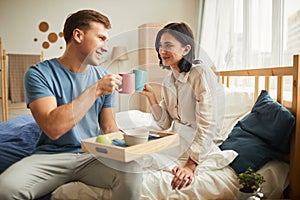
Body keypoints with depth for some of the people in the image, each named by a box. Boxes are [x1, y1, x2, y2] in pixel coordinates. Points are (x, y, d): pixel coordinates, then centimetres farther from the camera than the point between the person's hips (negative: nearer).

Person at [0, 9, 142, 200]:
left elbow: (109, 128, 7)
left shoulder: (103, 78, 5)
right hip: (51, 156, -2)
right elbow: (53, 128, -22)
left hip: (93, 156, 3)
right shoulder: (39, 73, -7)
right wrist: (95, 90, -21)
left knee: (131, 177, -26)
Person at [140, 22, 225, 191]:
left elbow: (207, 126, -23)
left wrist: (190, 166, -28)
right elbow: (165, 124, 7)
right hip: (176, 144, 7)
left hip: (201, 150, -7)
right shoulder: (168, 81, 7)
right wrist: (151, 95, -4)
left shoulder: (201, 74, -16)